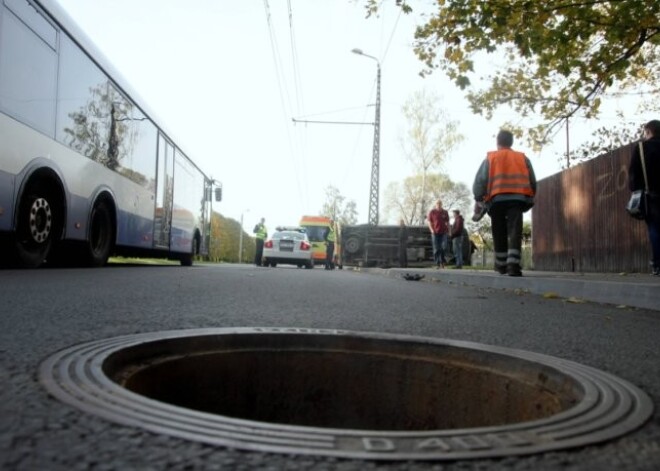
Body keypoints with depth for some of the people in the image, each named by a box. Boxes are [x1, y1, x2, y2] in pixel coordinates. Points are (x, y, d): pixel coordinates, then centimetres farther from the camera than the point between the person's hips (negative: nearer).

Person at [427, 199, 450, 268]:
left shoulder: (445, 212, 10)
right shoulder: (432, 212, 3)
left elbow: (447, 222, 15)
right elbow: (429, 222, 3)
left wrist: (449, 230, 7)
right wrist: (432, 230, -10)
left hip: (443, 232, 1)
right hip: (435, 233, -1)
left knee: (443, 247, -8)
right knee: (436, 249, 2)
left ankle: (442, 261, 12)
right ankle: (437, 263, 9)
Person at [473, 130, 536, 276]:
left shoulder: (490, 158, 14)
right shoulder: (523, 158, 19)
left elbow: (480, 181, 4)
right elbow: (533, 182, 18)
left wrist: (479, 198, 12)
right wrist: (529, 200, 27)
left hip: (497, 199, 0)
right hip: (517, 198, 0)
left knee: (500, 234, 11)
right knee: (514, 232, -8)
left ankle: (501, 265, 18)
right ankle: (513, 265, -23)